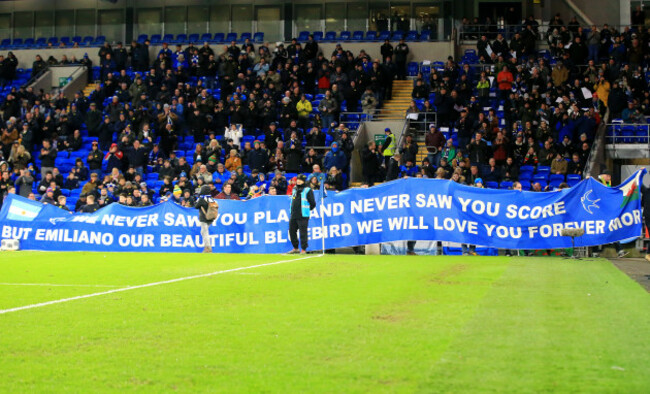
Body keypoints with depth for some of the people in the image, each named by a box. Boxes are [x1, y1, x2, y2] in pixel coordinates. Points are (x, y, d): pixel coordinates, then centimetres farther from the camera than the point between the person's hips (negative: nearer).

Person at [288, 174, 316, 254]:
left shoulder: (308, 190, -5)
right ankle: (295, 248, 20)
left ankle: (303, 249, 1)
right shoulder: (294, 190, 16)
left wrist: (307, 210, 3)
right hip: (293, 215, 7)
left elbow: (313, 204, -3)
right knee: (292, 231, 8)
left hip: (303, 216, -7)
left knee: (303, 232, -6)